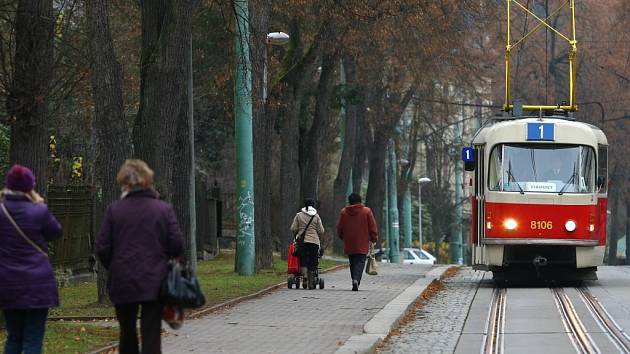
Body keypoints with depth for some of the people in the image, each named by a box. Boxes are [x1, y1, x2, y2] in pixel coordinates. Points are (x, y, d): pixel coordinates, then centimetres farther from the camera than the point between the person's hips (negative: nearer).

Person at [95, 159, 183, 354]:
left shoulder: (114, 210, -4)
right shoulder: (164, 209, -3)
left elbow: (102, 249, -5)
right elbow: (177, 246, -5)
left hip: (123, 282, 1)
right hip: (155, 283, -1)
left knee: (127, 333, 16)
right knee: (151, 336, -1)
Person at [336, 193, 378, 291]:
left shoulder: (344, 212, 2)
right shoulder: (367, 211, -2)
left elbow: (339, 228, 8)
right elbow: (373, 227, 0)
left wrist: (342, 237, 25)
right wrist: (374, 238, 11)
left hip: (349, 244, 2)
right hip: (362, 244, -2)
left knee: (352, 262, 14)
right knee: (360, 262, -6)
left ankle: (355, 280, 15)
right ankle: (356, 279, -27)